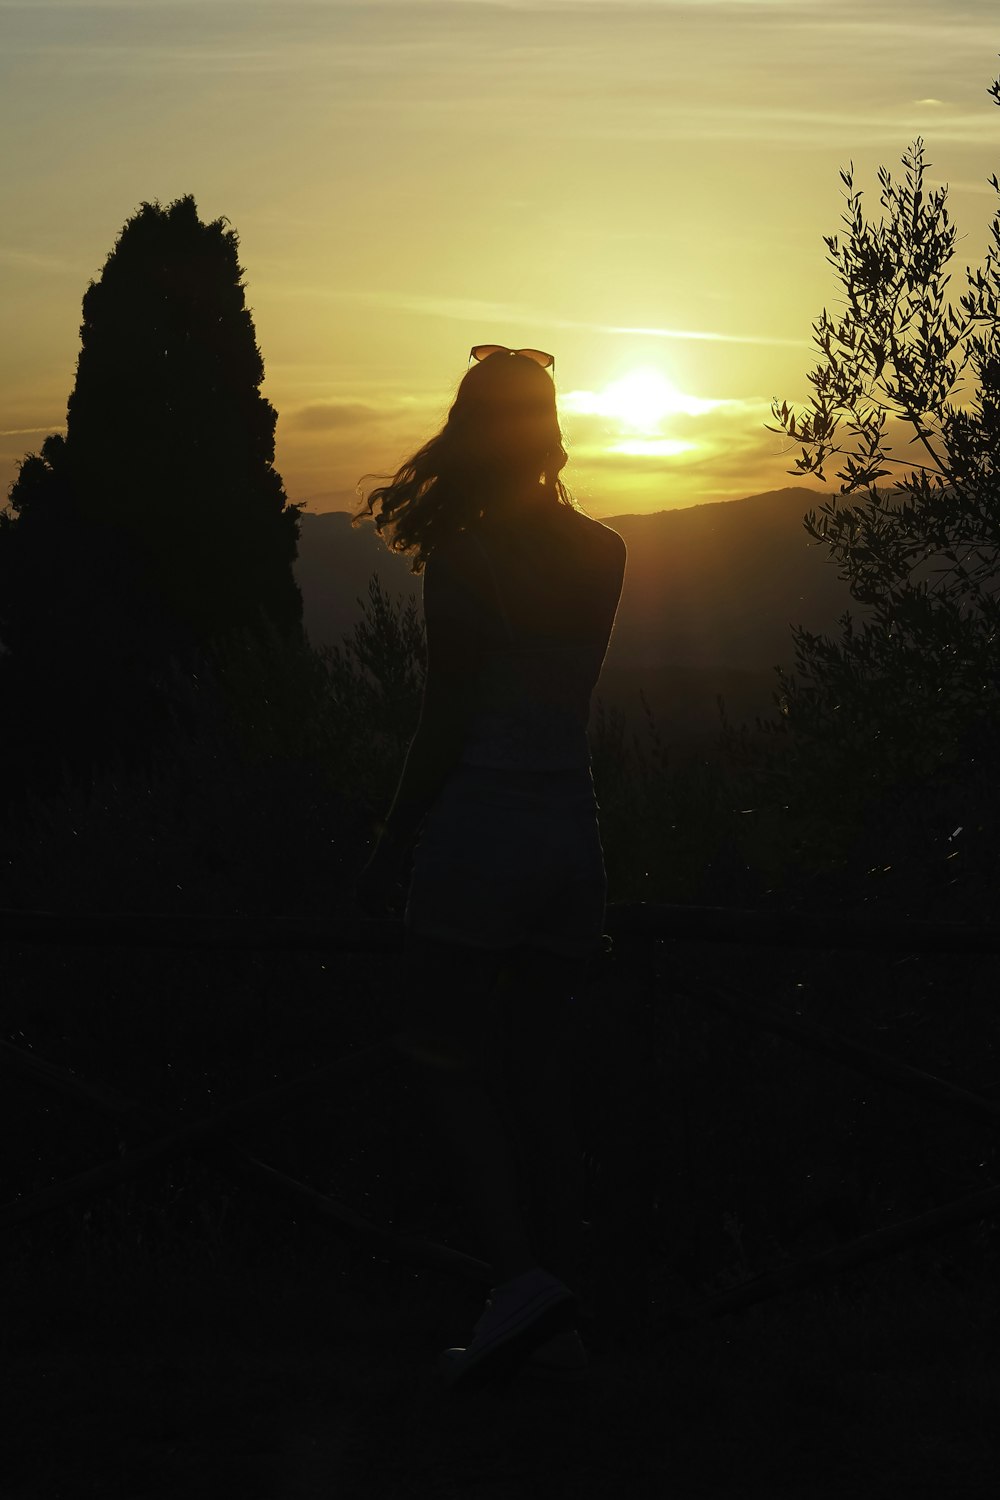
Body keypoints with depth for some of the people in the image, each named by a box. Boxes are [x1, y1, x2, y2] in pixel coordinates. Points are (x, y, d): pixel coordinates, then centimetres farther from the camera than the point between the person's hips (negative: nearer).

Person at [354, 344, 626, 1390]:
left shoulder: (464, 560, -11)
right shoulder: (602, 555, 6)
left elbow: (446, 727, -12)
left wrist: (388, 853, -3)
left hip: (478, 830, -6)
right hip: (573, 835, 6)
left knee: (445, 1055, 2)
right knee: (537, 1076, 11)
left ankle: (520, 1274, -13)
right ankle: (555, 1319, 12)